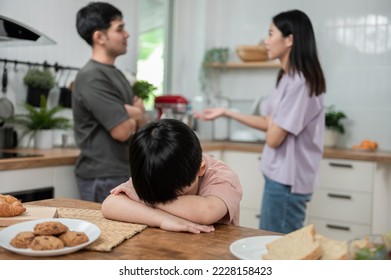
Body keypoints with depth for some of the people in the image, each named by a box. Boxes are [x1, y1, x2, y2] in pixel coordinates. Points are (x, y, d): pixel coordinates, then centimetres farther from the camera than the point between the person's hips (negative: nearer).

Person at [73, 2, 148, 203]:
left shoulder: (116, 74, 12)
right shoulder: (91, 77, -16)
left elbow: (142, 124, 13)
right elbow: (122, 131, -21)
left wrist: (133, 114, -10)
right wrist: (135, 115, 0)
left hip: (124, 174, 9)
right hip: (103, 180, -9)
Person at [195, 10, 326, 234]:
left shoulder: (300, 82, -21)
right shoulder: (288, 79, 9)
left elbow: (274, 138, -21)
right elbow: (270, 124, 15)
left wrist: (271, 123, 1)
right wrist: (226, 113, 14)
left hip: (286, 181, -9)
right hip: (281, 177, 9)